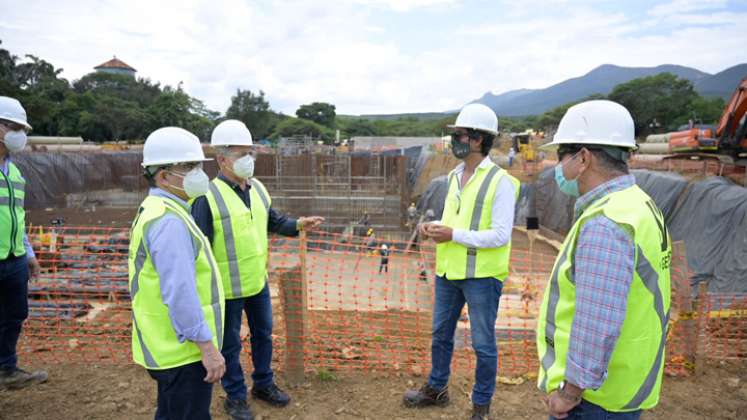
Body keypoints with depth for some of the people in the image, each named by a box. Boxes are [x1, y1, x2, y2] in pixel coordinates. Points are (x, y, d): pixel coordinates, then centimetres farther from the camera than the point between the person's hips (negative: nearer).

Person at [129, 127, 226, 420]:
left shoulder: (156, 210, 10)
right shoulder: (169, 220, -22)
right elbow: (179, 293, -28)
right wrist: (207, 347, -24)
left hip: (170, 347, 10)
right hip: (183, 351, -10)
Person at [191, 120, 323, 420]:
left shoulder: (257, 187, 2)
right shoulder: (208, 197, -20)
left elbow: (273, 220, 14)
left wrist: (298, 225, -3)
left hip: (258, 281, 7)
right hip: (227, 288, -7)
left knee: (263, 334, 21)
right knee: (230, 344, 12)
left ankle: (264, 384, 42)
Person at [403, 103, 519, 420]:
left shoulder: (500, 181, -15)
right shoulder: (455, 176, 8)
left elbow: (500, 236, -20)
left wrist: (453, 235, -22)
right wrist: (435, 227, -2)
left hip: (481, 275, -7)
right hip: (448, 271, 7)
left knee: (483, 344, 9)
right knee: (440, 334, 19)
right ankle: (436, 389, 39)